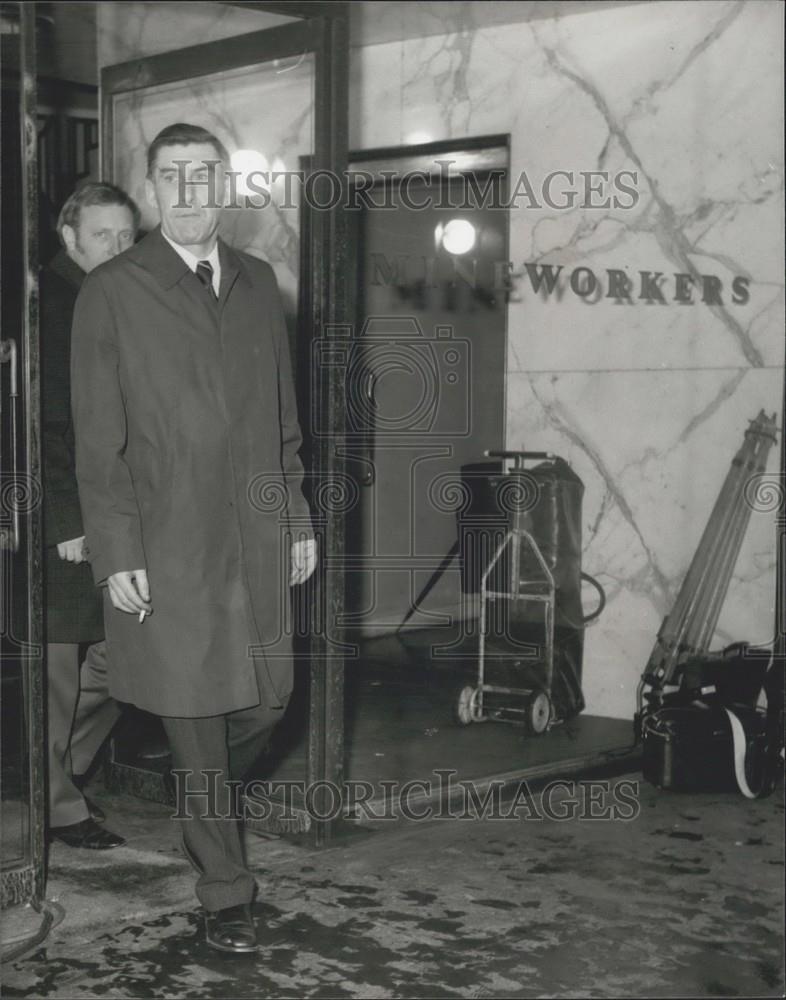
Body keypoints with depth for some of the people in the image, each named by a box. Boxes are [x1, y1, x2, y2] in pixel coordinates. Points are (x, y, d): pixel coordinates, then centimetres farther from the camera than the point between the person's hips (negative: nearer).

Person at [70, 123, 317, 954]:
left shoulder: (257, 283, 12)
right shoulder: (111, 292, -3)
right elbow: (98, 440, -6)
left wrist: (298, 518, 11)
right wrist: (116, 553, -11)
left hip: (256, 536, 5)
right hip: (168, 544, -4)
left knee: (265, 701, 8)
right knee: (196, 719, 3)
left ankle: (203, 801, 39)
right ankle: (224, 892, 18)